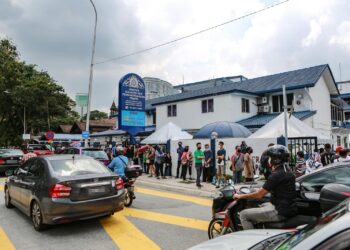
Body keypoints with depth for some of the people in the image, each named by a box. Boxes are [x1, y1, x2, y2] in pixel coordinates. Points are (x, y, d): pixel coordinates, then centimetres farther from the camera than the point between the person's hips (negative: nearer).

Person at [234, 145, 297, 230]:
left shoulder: (276, 175, -20)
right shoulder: (288, 171, 8)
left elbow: (259, 195, -16)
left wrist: (240, 196, -5)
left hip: (280, 212, -10)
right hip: (290, 208, 10)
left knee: (243, 215, -6)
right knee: (261, 206, 34)